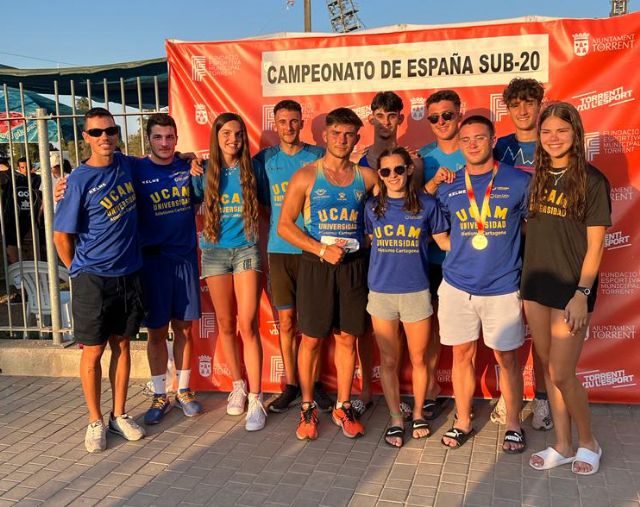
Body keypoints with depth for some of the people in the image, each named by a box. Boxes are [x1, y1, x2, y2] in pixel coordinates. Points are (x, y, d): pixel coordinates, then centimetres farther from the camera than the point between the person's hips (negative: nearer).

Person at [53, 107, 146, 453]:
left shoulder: (127, 165, 2)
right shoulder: (79, 181, -12)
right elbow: (61, 236, -6)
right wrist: (80, 271, 2)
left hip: (128, 275, 4)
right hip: (93, 279, -4)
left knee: (121, 346, 13)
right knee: (93, 352, 5)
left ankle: (119, 414, 26)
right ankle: (95, 421, 20)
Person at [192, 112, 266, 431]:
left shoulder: (251, 169, 2)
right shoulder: (206, 171, 4)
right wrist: (193, 173, 0)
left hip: (246, 250, -2)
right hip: (215, 252, 2)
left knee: (247, 325, -8)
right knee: (226, 325, 9)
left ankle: (255, 400, -1)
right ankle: (238, 386, 27)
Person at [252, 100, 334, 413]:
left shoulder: (318, 156, 3)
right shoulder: (264, 160, 7)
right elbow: (260, 201, 14)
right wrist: (276, 226, 0)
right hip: (279, 249, 1)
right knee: (286, 321, 5)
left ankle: (314, 381, 19)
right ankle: (291, 384, 18)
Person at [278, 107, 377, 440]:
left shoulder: (366, 177, 5)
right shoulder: (306, 176, -2)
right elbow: (284, 225, -4)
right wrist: (321, 249, -13)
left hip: (353, 264, 2)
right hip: (316, 264, -2)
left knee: (347, 338, 9)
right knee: (311, 339, 5)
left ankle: (343, 407, 24)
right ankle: (307, 408, 21)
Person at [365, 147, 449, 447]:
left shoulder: (426, 203, -3)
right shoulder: (372, 206, 3)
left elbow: (444, 241, 4)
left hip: (416, 292, -1)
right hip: (381, 293, 1)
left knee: (418, 358, 11)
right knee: (389, 361, 10)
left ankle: (418, 414, 32)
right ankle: (396, 419, 25)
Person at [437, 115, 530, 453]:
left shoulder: (518, 182, -3)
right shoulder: (448, 188, 4)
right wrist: (461, 256, 8)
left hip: (502, 288, -2)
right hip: (457, 287, 2)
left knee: (507, 358, 7)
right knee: (462, 354, 10)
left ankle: (513, 425, 25)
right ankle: (463, 422, 26)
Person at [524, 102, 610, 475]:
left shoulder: (592, 180, -8)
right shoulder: (537, 178, 7)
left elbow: (595, 245, -10)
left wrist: (582, 294, -16)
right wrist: (527, 282, 7)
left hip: (571, 289, -5)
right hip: (536, 285, 5)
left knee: (562, 374, -3)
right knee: (549, 369, 11)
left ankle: (589, 442, 21)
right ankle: (563, 445, 25)